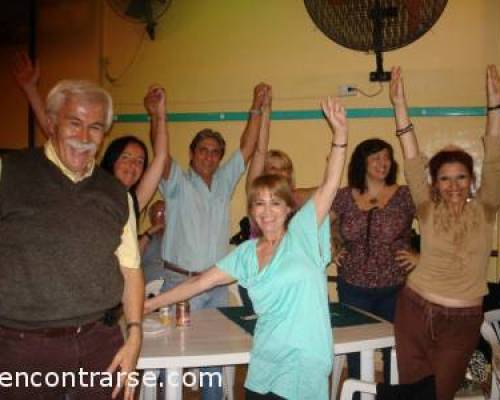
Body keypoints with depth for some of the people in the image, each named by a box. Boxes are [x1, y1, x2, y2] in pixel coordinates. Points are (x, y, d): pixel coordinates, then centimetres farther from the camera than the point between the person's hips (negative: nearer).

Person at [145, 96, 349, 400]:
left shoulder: (302, 233, -4)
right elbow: (200, 282, 10)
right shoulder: (247, 253, 8)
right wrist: (150, 304, 11)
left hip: (303, 367, -4)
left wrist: (340, 133, -21)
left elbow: (330, 185, -13)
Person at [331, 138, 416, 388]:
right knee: (355, 350, 14)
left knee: (395, 350, 10)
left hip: (394, 288, -1)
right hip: (353, 288, 2)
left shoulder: (405, 196, -5)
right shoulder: (345, 197, 1)